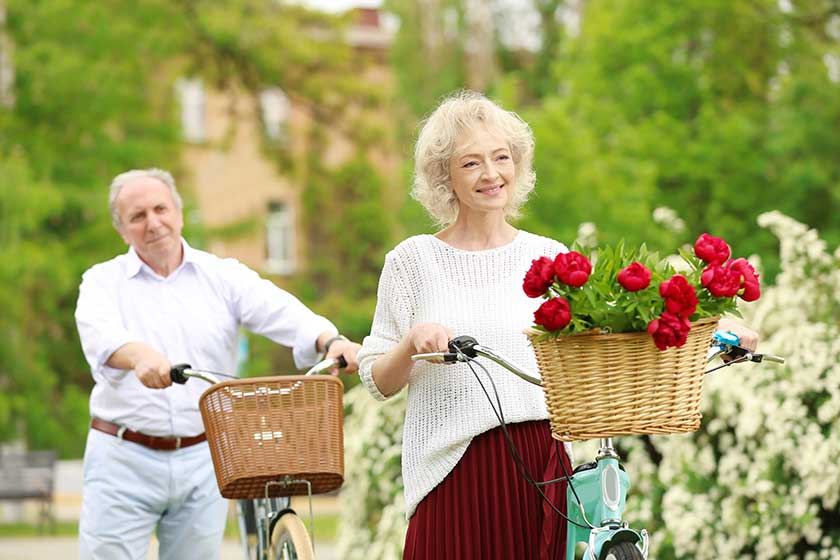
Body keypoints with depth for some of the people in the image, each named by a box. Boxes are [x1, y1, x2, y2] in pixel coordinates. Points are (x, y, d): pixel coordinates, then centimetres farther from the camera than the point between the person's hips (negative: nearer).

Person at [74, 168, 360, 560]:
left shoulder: (223, 277, 7)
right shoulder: (104, 281, 3)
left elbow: (282, 313, -9)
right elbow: (100, 335, -19)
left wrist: (330, 341, -31)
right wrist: (138, 354, -43)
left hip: (202, 459, 2)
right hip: (124, 459, -2)